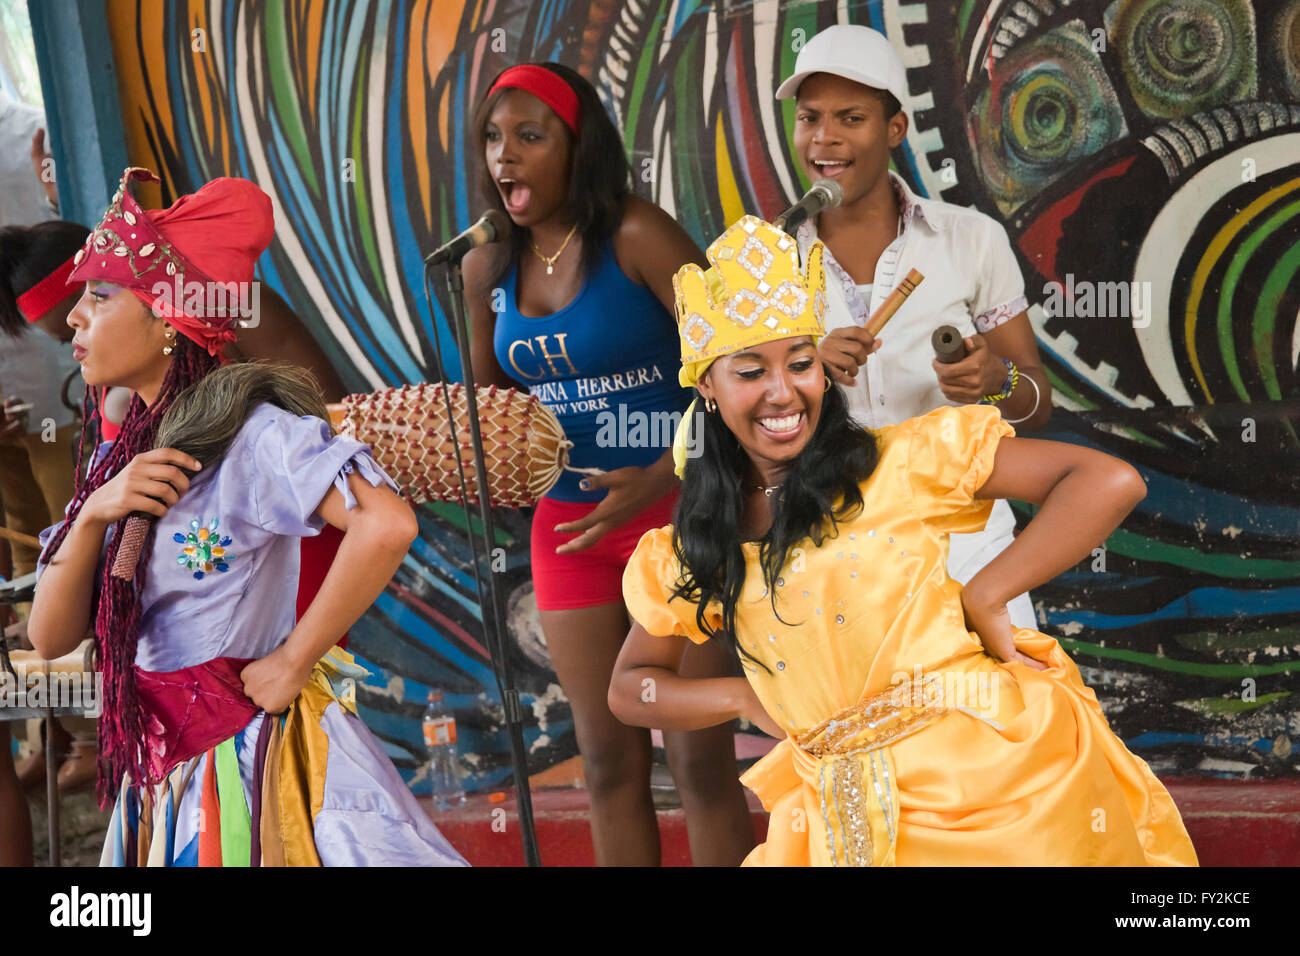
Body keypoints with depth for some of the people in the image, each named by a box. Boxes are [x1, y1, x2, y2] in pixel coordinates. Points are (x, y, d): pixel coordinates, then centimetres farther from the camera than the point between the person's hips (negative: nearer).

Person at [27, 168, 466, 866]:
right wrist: (93, 515, -13)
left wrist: (292, 662, -21)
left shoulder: (245, 432, -16)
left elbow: (386, 524, -33)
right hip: (161, 775, 7)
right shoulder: (119, 459, 7)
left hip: (255, 755, -7)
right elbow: (50, 637, 3)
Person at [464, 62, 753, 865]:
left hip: (675, 508, -5)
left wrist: (660, 480, -25)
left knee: (699, 757, -3)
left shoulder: (635, 236, -13)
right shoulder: (489, 266, 4)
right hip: (568, 526, 5)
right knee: (610, 760, 12)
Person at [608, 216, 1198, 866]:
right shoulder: (691, 555, 10)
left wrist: (983, 598, -9)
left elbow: (1110, 483, -7)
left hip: (995, 762, -3)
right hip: (853, 814, 4)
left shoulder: (903, 460, -2)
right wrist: (750, 698, 4)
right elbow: (629, 689, 21)